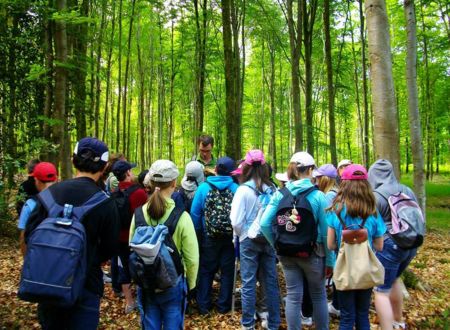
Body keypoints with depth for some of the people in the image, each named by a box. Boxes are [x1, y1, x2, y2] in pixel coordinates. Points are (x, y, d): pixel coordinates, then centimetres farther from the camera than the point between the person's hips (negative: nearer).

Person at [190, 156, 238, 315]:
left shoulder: (203, 187, -7)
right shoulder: (236, 189, -9)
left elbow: (195, 213, -6)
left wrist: (197, 234, 5)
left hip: (209, 237, 0)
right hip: (230, 237, 0)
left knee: (206, 270, 14)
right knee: (227, 270, 13)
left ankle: (204, 305, 20)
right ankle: (223, 305, 22)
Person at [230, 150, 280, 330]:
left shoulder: (244, 189, -11)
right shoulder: (272, 189, -1)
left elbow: (236, 221, -13)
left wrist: (242, 235, 5)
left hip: (249, 241, -3)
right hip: (269, 239, 4)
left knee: (248, 283, 7)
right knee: (270, 281, 11)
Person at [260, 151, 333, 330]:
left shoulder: (280, 194, -4)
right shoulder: (318, 195, -12)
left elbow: (264, 224, -10)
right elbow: (326, 231, -10)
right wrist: (330, 259, -2)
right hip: (312, 252, -2)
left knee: (293, 296, 12)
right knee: (318, 295, 17)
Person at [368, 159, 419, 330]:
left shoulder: (376, 196, -14)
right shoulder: (407, 191, 8)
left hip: (389, 246, -8)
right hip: (410, 244, 8)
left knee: (381, 291, -1)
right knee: (393, 280, 27)